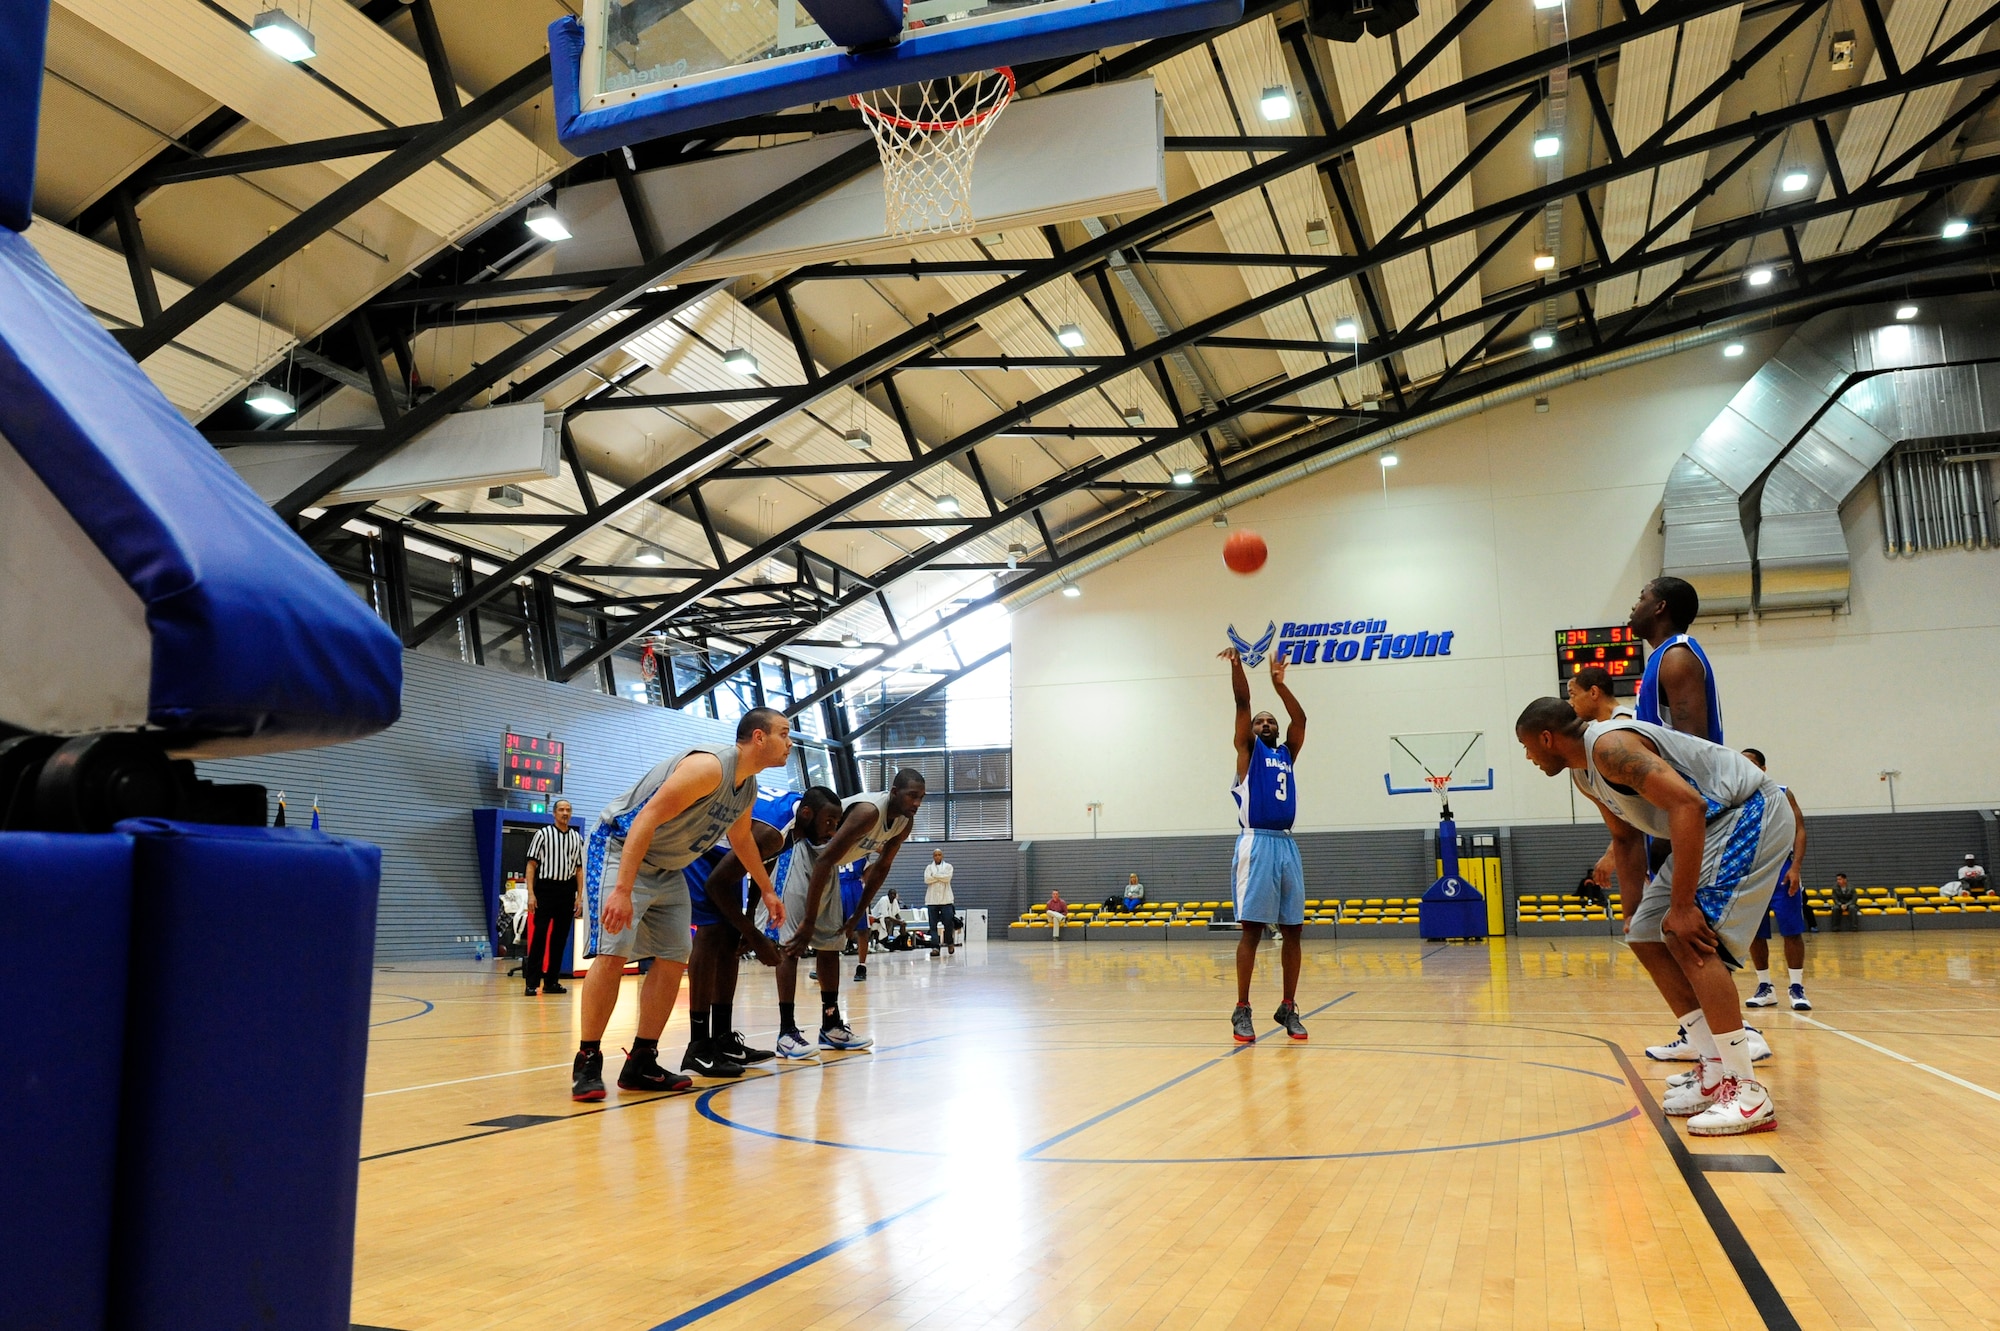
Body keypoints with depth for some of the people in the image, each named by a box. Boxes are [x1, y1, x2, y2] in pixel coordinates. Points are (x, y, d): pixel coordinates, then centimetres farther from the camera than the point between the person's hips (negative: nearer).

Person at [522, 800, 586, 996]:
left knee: (560, 938, 7)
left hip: (567, 891, 4)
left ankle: (551, 981, 14)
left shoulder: (577, 838, 11)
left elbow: (579, 869, 13)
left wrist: (579, 897, 6)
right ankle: (532, 983, -5)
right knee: (538, 936, -7)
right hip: (545, 888, -4)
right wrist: (531, 893, -9)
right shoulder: (543, 834, 1)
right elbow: (531, 864, -1)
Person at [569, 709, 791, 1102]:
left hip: (667, 870, 10)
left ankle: (641, 1064, 10)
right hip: (620, 848, -9)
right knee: (612, 954, -17)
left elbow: (741, 839, 24)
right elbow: (648, 817, -32)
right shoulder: (709, 765, -27)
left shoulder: (748, 788, 3)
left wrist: (766, 890, 31)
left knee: (673, 960, 3)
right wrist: (623, 890, -38)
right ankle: (587, 1062, -5)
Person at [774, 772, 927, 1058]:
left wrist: (858, 914, 7)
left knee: (831, 944, 11)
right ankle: (786, 1032, -14)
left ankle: (831, 1027, 18)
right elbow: (825, 860, -35)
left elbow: (881, 868, 8)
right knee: (793, 943, -14)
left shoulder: (904, 823, -7)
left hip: (828, 864, 9)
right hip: (801, 852, -9)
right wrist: (809, 921, -33)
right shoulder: (869, 811, -34)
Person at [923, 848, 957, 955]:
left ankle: (950, 943, 17)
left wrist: (935, 875, -5)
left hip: (945, 899, -1)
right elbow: (927, 879, -5)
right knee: (933, 925, -5)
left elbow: (947, 878, -8)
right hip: (932, 899, 1)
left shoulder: (948, 866, 11)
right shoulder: (929, 867, 13)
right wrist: (941, 877, -6)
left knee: (948, 922, -6)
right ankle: (934, 947, -7)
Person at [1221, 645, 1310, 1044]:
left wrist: (1279, 682, 18)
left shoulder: (1287, 753, 22)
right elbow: (1242, 703, 0)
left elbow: (1300, 718, 17)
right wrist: (1237, 662, -4)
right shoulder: (1248, 749, 9)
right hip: (1256, 844, -5)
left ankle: (1288, 1008, 13)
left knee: (1292, 929, 5)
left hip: (1286, 845, 5)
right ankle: (1242, 1011, -2)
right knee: (1251, 928, -6)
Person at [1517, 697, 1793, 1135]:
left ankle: (1748, 1093, -17)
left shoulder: (1610, 746, -23)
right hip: (1713, 824, 11)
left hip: (1750, 813, -11)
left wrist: (1682, 906, -32)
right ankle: (1717, 1072, 11)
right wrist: (1632, 911, 14)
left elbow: (1688, 805, -33)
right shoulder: (1583, 773, 9)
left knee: (1687, 937, -22)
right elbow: (1626, 839, 21)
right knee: (1645, 939, 8)